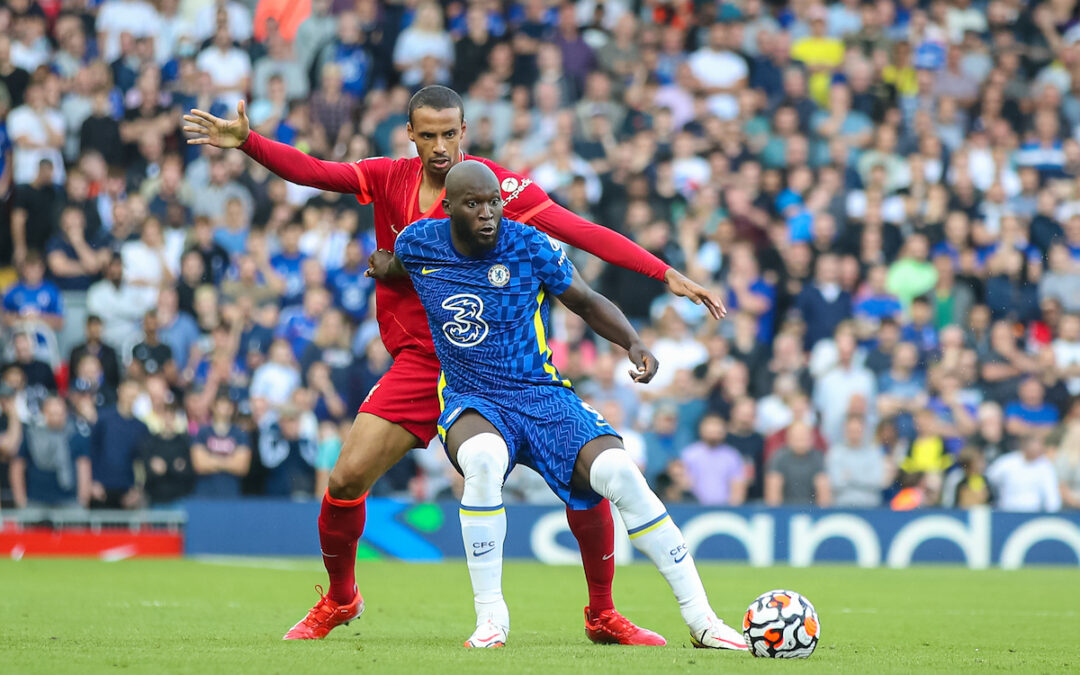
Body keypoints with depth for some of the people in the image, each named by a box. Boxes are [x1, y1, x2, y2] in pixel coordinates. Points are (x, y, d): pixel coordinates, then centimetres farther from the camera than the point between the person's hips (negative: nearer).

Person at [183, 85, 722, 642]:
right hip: (419, 361, 2)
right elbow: (309, 171, -6)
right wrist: (246, 142, -23)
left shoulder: (499, 185, -11)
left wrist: (665, 273, -25)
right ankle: (338, 600, 20)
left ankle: (603, 615, 8)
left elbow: (581, 233, -17)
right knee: (346, 478, -8)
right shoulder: (388, 179, 0)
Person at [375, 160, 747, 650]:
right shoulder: (418, 244, -2)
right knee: (484, 459, -38)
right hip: (471, 402, 0)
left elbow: (587, 303, 6)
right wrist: (383, 265, 6)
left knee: (620, 474, -23)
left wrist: (633, 343, -9)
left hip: (541, 394, 0)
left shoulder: (531, 247, -7)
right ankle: (490, 618, -24)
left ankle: (700, 618, -13)